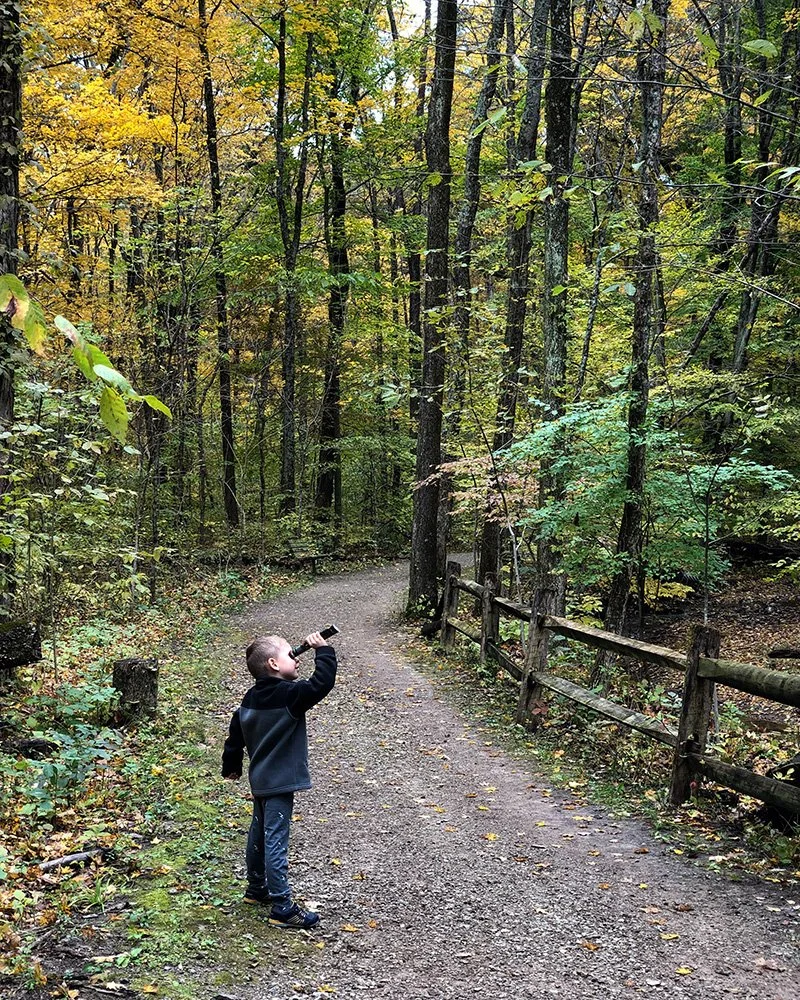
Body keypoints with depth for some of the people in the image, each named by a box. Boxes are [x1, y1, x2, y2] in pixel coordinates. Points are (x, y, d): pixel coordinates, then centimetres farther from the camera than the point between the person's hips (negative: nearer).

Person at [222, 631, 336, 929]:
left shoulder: (251, 699, 6)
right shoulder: (289, 695, -21)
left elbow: (235, 734, 14)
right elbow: (322, 683, -29)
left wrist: (231, 766, 27)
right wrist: (323, 651, -17)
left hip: (260, 779, 9)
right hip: (280, 783, -9)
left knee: (259, 834, 22)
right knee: (276, 842, -6)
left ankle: (256, 888, 39)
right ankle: (282, 907, 0)